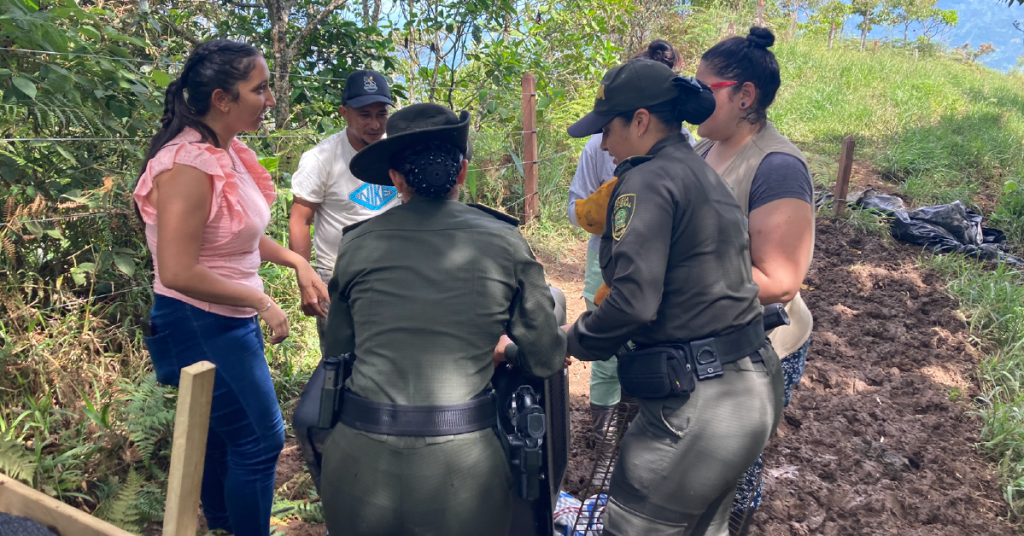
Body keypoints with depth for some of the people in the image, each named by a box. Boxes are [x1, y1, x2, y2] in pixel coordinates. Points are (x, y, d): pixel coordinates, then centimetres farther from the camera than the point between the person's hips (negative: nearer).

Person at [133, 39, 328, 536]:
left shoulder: (227, 151, 2)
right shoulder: (188, 165, -24)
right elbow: (178, 274, -26)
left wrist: (297, 262, 4)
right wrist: (262, 302, -20)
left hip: (231, 322, 8)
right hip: (201, 326, -8)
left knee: (222, 435, 23)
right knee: (259, 440, 4)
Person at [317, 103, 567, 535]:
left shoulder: (357, 243, 0)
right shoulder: (504, 242, -3)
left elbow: (335, 351, 10)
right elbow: (546, 360, 2)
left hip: (361, 459, 2)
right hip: (460, 467, -1)